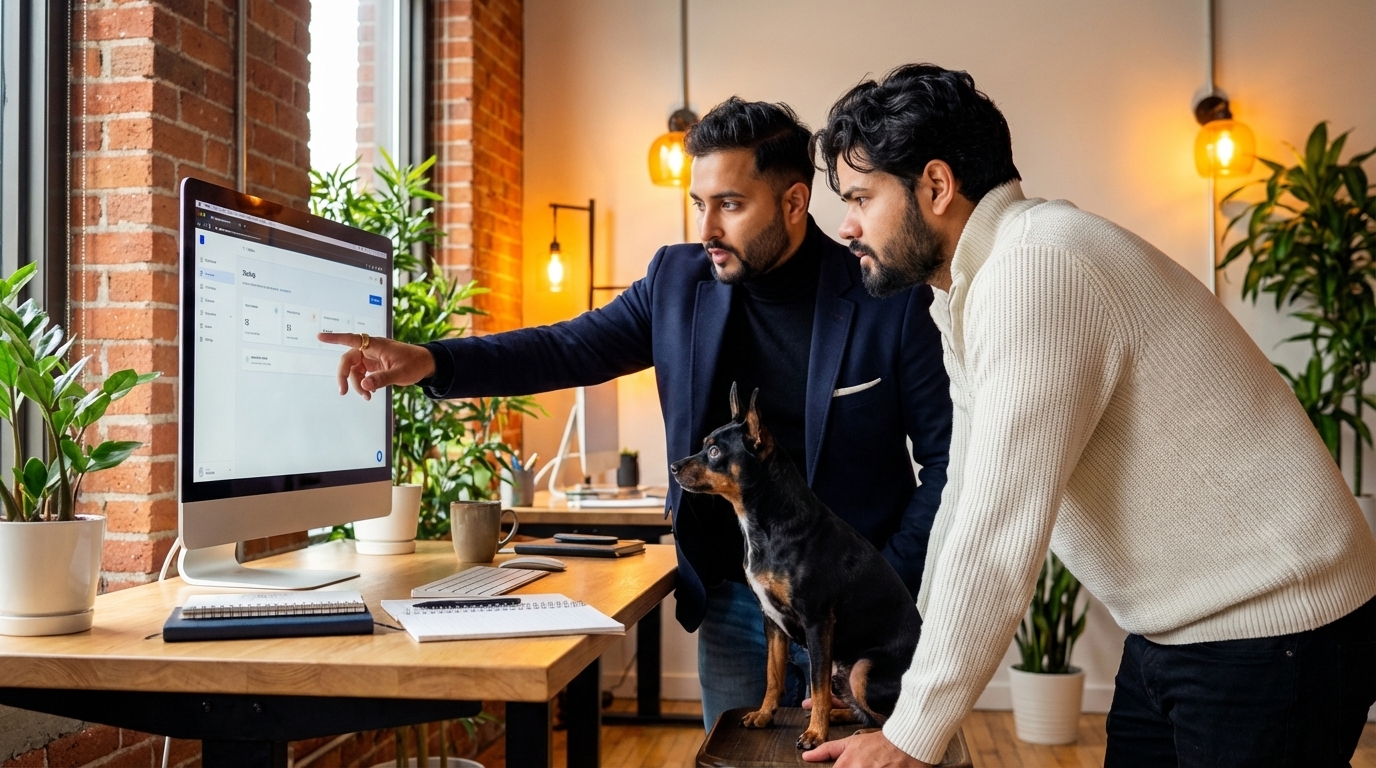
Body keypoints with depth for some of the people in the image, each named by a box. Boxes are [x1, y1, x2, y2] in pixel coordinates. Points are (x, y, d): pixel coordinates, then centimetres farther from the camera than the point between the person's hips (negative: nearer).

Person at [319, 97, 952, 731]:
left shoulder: (892, 301, -11)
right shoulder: (678, 280, 0)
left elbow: (945, 459, -7)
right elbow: (568, 349, 0)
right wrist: (431, 362, -14)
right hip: (733, 602, 3)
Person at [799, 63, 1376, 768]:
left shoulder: (1035, 270, -24)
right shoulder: (967, 292, 8)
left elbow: (1001, 534, -26)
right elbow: (968, 499, 13)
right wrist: (910, 661, 16)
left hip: (1270, 637, -8)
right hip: (1178, 631, 9)